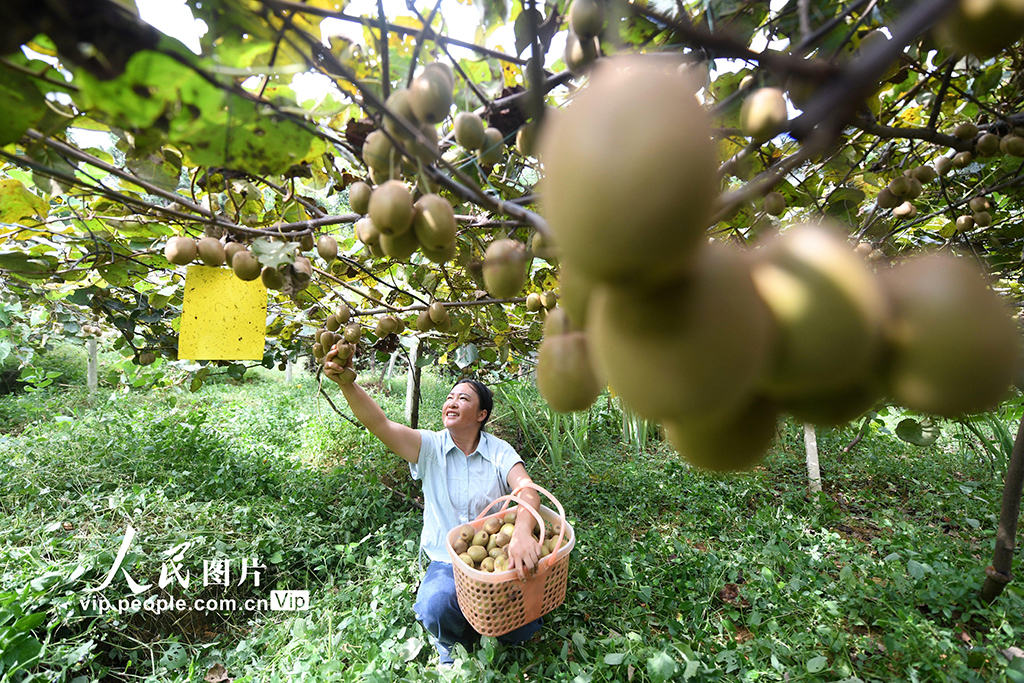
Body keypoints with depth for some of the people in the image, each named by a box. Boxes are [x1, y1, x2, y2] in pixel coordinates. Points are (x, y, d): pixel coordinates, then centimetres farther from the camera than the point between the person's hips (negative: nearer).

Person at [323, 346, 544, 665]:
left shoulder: (499, 451, -7)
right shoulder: (430, 446, -7)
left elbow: (527, 489, -23)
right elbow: (381, 426, -22)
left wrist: (522, 532, -45)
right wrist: (347, 383, -38)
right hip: (446, 562, 0)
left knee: (527, 624, -19)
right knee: (435, 607, -30)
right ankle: (451, 644, 9)